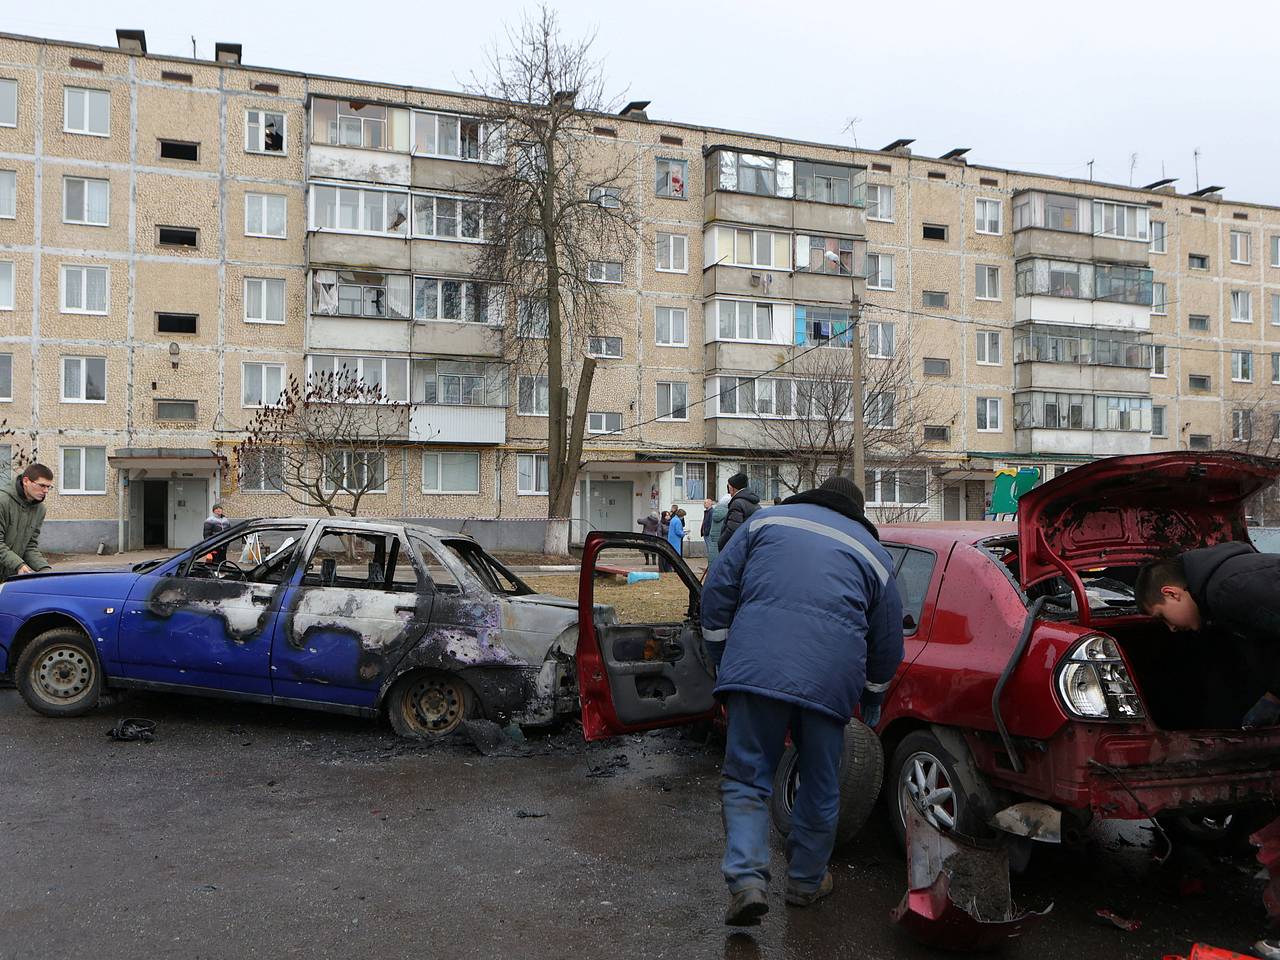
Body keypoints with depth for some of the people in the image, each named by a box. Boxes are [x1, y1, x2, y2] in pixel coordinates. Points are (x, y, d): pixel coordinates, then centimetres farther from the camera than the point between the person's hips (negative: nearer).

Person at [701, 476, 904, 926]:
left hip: (756, 665, -1)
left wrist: (723, 663, 21)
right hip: (831, 678, 1)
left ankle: (747, 878, -5)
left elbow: (716, 592, 12)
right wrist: (872, 699, 38)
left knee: (746, 778, 10)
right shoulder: (873, 552, 21)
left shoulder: (767, 520, 18)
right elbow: (888, 642, 23)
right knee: (820, 788, 19)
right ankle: (805, 881, 33)